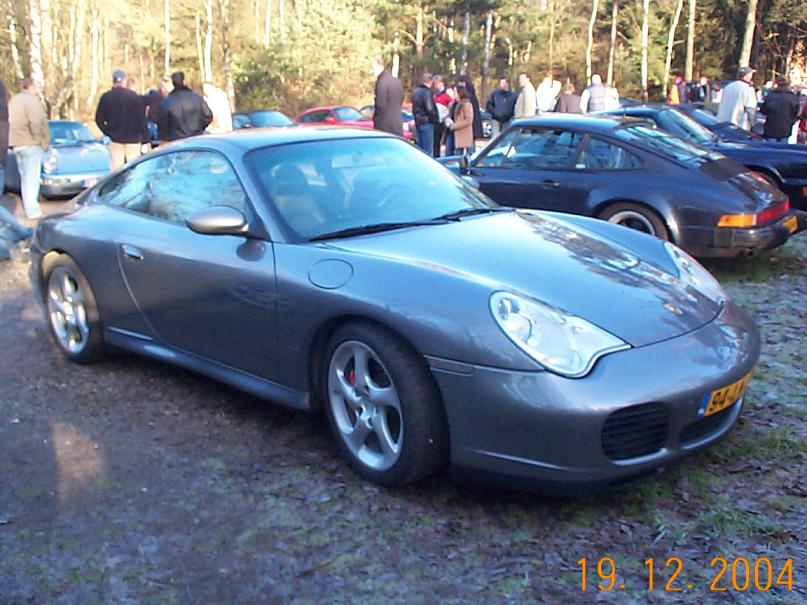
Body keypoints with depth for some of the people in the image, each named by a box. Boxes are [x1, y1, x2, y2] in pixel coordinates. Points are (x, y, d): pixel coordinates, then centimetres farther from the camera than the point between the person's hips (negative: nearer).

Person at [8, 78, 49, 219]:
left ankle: (29, 208, 19)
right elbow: (36, 124, -23)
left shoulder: (13, 100, 15)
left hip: (16, 144, 8)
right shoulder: (32, 100, -13)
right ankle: (32, 210, -7)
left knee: (25, 179, 15)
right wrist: (43, 141, -11)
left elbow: (10, 121, 15)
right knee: (32, 179, -6)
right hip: (31, 144, -8)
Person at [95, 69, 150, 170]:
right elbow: (142, 119, -8)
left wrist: (109, 133, 13)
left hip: (115, 140, 2)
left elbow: (99, 119, 2)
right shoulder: (133, 96, -6)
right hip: (133, 140, -2)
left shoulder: (106, 97, 0)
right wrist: (145, 141, -5)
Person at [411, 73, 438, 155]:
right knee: (428, 150, -8)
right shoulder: (426, 91, -14)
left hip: (418, 122, 9)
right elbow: (430, 109, -18)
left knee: (420, 148, 14)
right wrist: (434, 118, -4)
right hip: (426, 123, -9)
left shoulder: (416, 91, 15)